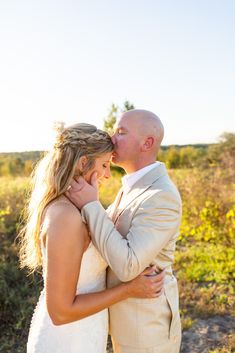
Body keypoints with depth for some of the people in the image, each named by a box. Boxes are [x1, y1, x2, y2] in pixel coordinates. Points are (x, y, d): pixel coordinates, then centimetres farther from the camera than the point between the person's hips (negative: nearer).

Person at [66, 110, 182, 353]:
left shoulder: (163, 197, -28)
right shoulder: (138, 187, 4)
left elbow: (127, 267, -32)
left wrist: (90, 205, -30)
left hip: (148, 327, -9)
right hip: (132, 315, 9)